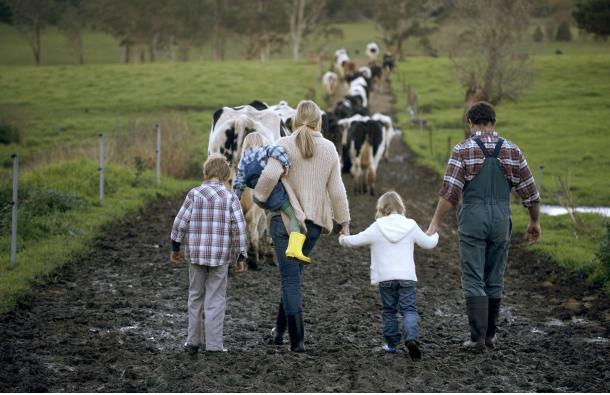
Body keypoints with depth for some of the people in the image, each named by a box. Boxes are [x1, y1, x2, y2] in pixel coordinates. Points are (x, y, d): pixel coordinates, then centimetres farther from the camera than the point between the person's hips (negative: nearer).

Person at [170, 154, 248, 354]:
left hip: (196, 255, 1)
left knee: (195, 297, 15)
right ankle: (214, 345, 1)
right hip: (220, 256, -1)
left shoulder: (194, 194, -2)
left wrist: (175, 248, 10)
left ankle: (193, 342, 18)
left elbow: (180, 223, -3)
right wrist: (241, 257, 0)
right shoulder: (230, 198, -4)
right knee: (216, 300, 4)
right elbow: (239, 228, -8)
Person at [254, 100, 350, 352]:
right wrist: (344, 221, 12)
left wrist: (259, 196, -4)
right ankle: (280, 329, 25)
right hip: (315, 221, 3)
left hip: (286, 218, -3)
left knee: (290, 278, 0)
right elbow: (336, 189, 3)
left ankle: (297, 340, -3)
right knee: (294, 273, 20)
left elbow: (270, 174, -23)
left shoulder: (285, 145, -8)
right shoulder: (329, 149, 2)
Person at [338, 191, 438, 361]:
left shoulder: (376, 228, -3)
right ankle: (411, 337, -24)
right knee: (409, 310, 0)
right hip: (407, 277, 0)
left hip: (385, 278, 0)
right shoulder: (411, 227, 2)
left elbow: (355, 240, 0)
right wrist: (435, 236, 38)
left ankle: (392, 343, 16)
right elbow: (428, 243, 14)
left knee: (388, 310, 14)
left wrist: (342, 239, 22)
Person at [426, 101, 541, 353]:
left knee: (473, 281, -1)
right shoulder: (511, 150, 4)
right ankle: (490, 335, 20)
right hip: (501, 219, 3)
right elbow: (529, 192, 6)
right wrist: (534, 221, 20)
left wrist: (435, 224, -9)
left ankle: (478, 338, -7)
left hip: (472, 219, -3)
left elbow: (449, 193, -12)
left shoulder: (463, 150, -5)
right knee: (494, 280, 13)